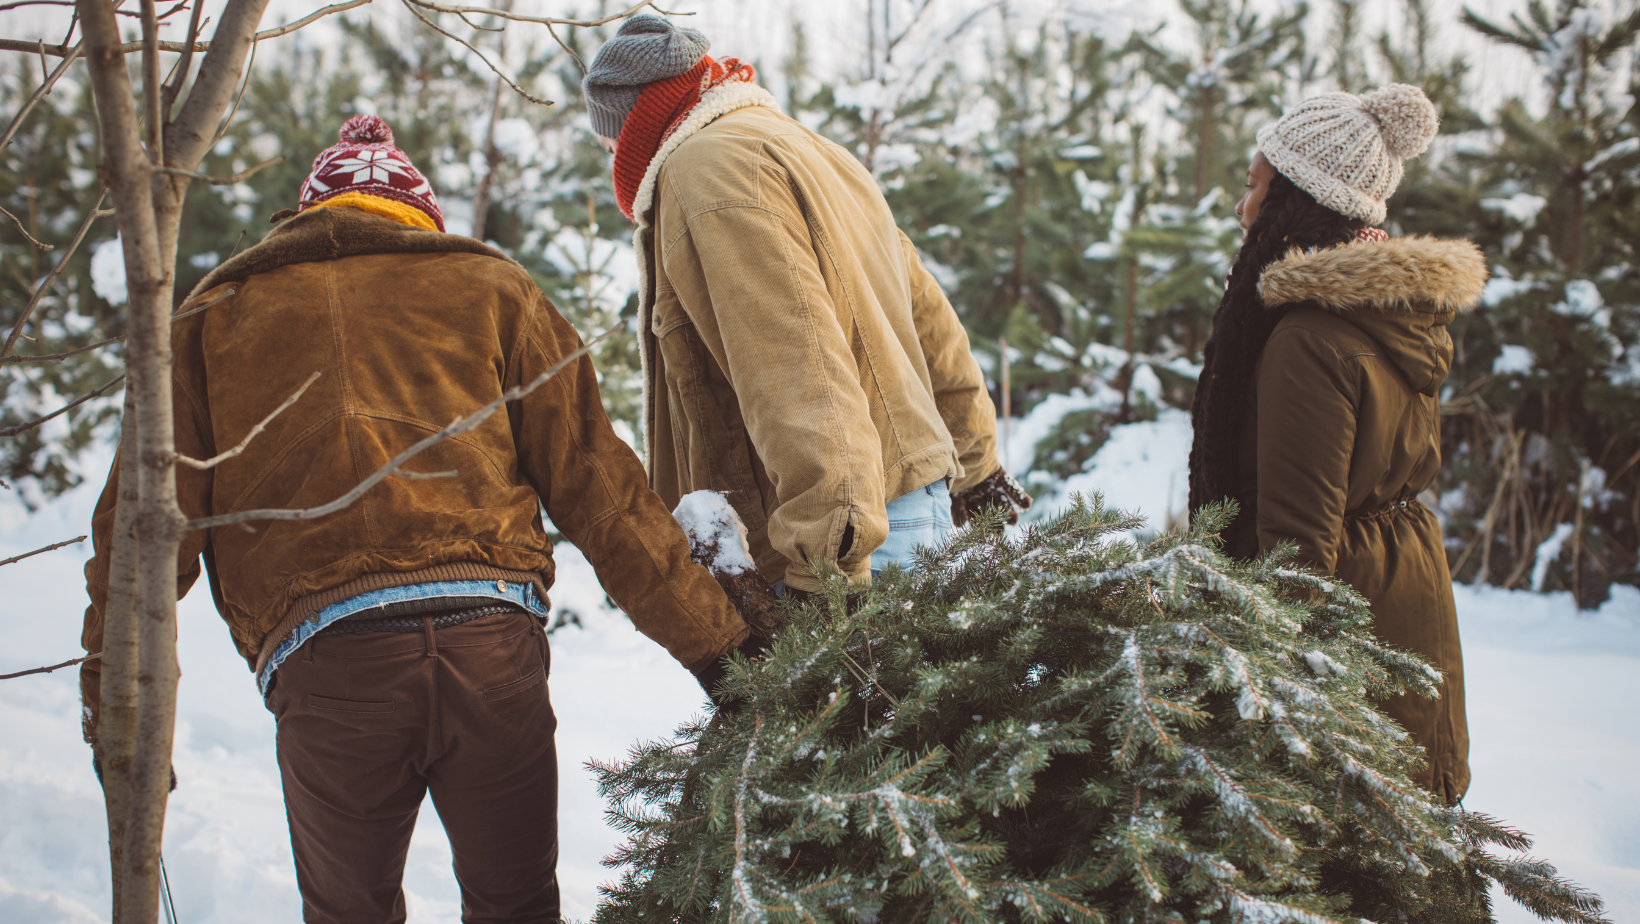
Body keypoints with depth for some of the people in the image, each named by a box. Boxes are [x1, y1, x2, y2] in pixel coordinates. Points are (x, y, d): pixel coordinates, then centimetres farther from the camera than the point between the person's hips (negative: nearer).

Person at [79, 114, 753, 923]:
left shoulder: (222, 309, 20)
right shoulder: (488, 286, 18)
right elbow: (595, 484, 12)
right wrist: (714, 638, 14)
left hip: (326, 664, 0)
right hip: (493, 640, 0)